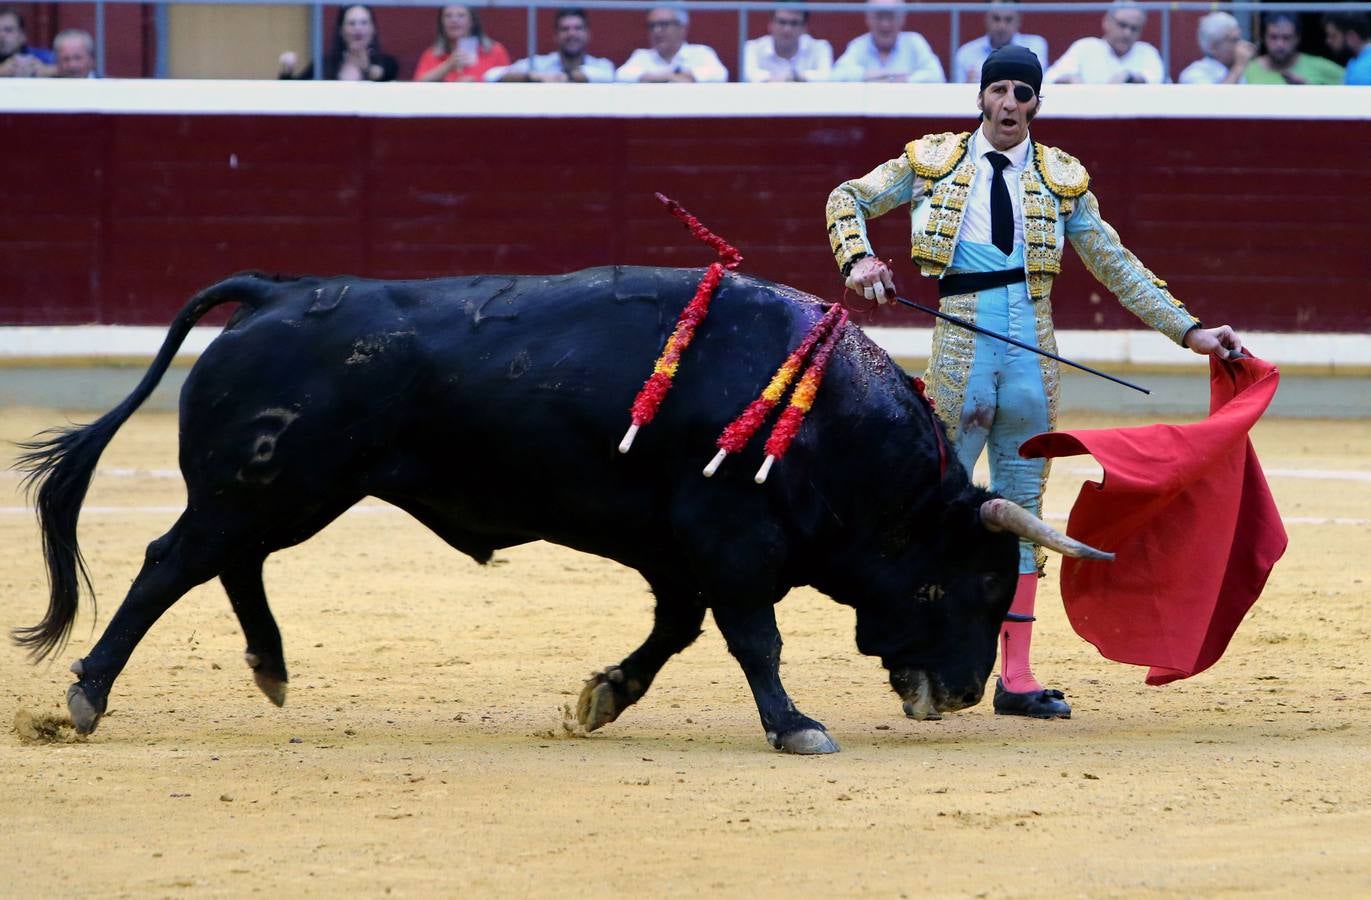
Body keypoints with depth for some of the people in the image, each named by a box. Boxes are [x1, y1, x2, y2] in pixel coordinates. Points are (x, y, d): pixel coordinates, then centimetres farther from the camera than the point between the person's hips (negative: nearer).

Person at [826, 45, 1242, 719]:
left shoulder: (1061, 179, 10)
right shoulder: (935, 161, 5)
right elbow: (847, 200, 14)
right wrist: (858, 260, -5)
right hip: (959, 351, -3)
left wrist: (1188, 331, 8)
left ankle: (1015, 677, 9)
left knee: (1022, 508, 6)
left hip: (1032, 353, 3)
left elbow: (1116, 265, 13)